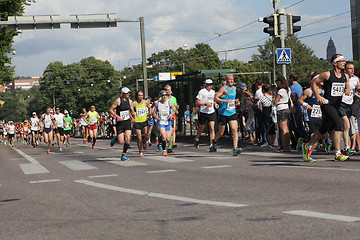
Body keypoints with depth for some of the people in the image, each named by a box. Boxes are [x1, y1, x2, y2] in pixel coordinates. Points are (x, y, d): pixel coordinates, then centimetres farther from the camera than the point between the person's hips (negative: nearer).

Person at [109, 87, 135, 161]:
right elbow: (110, 110, -10)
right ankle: (116, 138, 29)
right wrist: (117, 116, -21)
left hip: (127, 122, 4)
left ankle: (123, 155, 3)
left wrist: (132, 118, 6)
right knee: (121, 142, -8)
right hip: (120, 122, -4)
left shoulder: (130, 101, 6)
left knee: (128, 139, -11)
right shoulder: (118, 100, -11)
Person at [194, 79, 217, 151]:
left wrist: (215, 103, 8)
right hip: (203, 113, -3)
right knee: (201, 128, 12)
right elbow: (197, 102, -10)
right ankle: (197, 139, 42)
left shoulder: (213, 92, 10)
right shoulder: (201, 92, -8)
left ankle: (211, 145, -13)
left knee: (212, 129, -11)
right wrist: (206, 104, -20)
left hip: (212, 112, 4)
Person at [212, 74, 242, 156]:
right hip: (223, 113, -5)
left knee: (234, 130, -12)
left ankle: (235, 149, -18)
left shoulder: (234, 88, 13)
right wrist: (225, 101, -26)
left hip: (232, 112, 5)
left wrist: (236, 101, 11)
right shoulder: (223, 88, -9)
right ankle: (214, 141, 39)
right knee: (221, 132, 8)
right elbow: (216, 98, -15)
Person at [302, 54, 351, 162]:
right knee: (339, 125, -23)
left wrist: (347, 91, -2)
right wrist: (318, 97, -10)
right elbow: (314, 83, -1)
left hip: (336, 107, 7)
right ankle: (337, 154, -23)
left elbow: (347, 88, 22)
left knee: (323, 130, 15)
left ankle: (308, 147, 34)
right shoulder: (327, 75, -9)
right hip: (327, 104, -7)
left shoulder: (345, 76, 9)